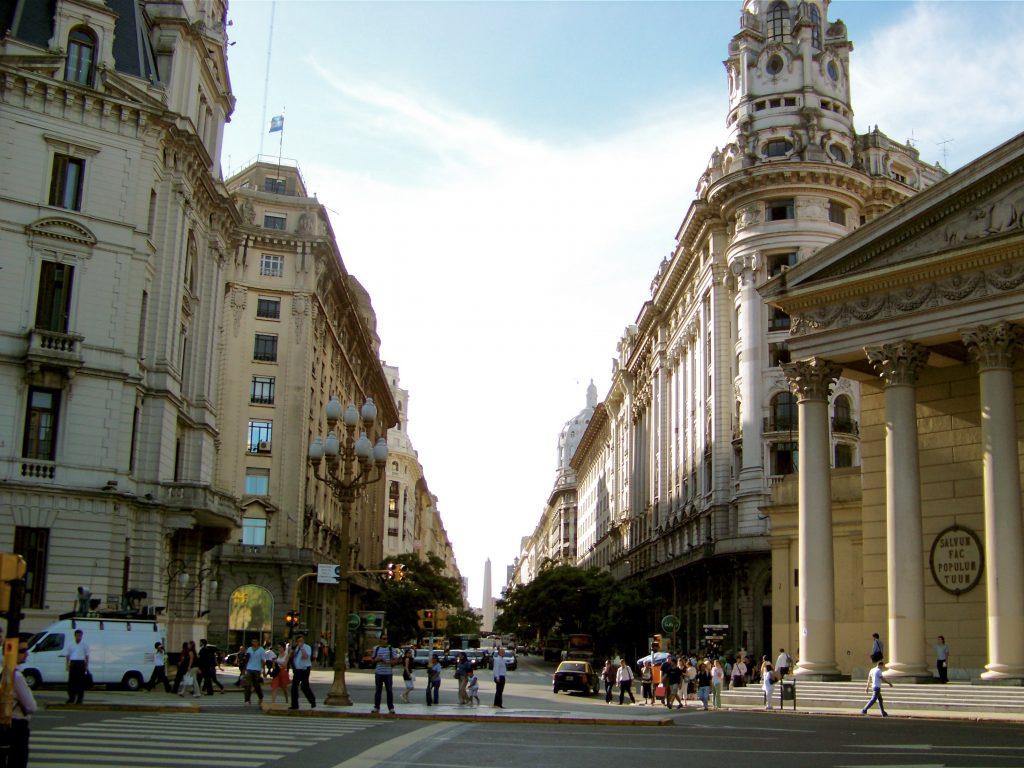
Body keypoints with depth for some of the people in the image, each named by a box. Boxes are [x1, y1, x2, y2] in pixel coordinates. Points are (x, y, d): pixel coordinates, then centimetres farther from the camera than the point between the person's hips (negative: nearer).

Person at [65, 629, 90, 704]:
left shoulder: (85, 645, 6)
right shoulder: (71, 645, 14)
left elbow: (87, 657, 4)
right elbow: (68, 656, 16)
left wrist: (86, 667, -3)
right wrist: (67, 665, 5)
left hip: (81, 663, -3)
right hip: (73, 663, 3)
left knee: (80, 682, -3)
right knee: (71, 682, 2)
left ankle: (79, 699, 1)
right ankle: (71, 698, 10)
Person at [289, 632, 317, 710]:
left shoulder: (307, 647, -7)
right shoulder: (296, 648, 12)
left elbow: (305, 656, -23)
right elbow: (291, 657, 10)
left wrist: (301, 648, -22)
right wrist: (293, 649, -4)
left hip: (304, 670, -6)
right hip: (297, 670, 6)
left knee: (304, 686, -7)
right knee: (294, 686, 3)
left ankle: (312, 701, 13)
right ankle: (294, 705, 10)